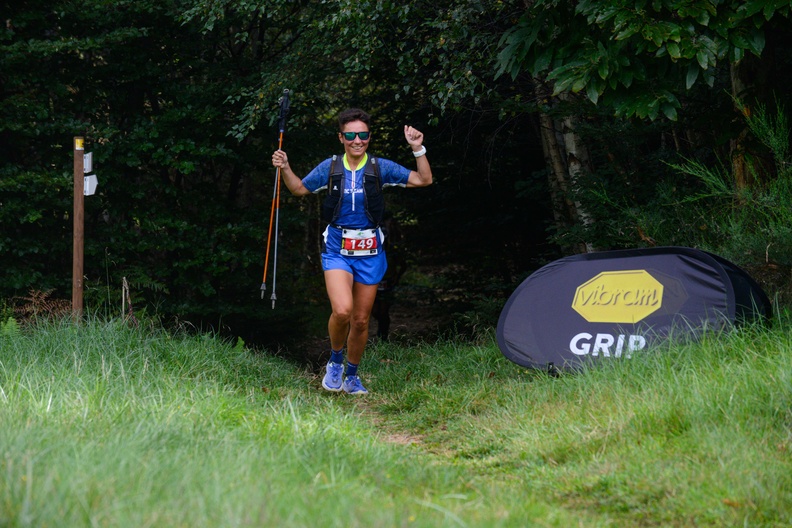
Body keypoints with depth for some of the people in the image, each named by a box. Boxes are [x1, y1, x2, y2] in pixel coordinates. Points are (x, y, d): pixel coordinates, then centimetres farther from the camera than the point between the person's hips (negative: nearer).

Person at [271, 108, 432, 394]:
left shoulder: (380, 167, -2)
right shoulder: (330, 167, 0)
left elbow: (424, 180, 0)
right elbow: (299, 189, 16)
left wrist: (418, 149, -12)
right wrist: (285, 169, -2)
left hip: (369, 253, 1)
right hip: (337, 250, -1)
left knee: (361, 320, 8)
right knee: (342, 310, -24)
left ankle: (352, 376, 29)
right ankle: (335, 361, 3)